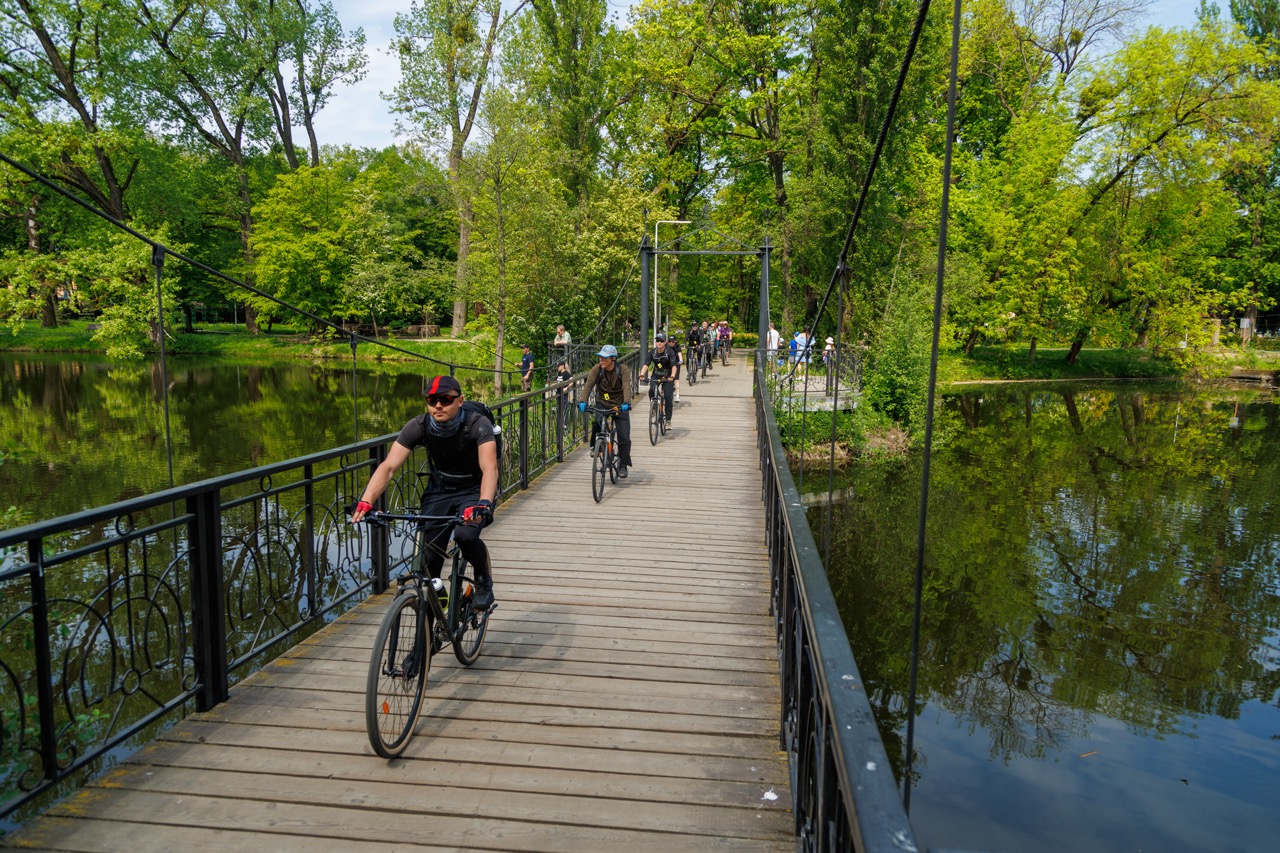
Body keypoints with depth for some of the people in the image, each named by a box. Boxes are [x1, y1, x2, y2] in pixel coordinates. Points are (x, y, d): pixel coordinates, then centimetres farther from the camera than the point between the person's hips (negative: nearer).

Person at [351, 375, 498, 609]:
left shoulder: (478, 425, -26)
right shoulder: (419, 427, -18)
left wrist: (484, 503, -58)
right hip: (439, 491, 3)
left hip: (474, 490, -3)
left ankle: (484, 579, -1)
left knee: (465, 535, -31)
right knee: (430, 556, -7)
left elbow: (489, 468, -39)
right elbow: (388, 466, -25)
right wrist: (365, 502, -41)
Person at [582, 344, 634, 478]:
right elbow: (588, 385, -19)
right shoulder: (597, 369, -10)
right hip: (602, 404, 1)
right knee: (597, 422, -31)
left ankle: (623, 465, 14)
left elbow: (626, 387, -26)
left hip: (619, 406, -1)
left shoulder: (623, 369, -14)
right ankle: (596, 445, -2)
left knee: (624, 438, -6)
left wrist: (626, 403, -44)